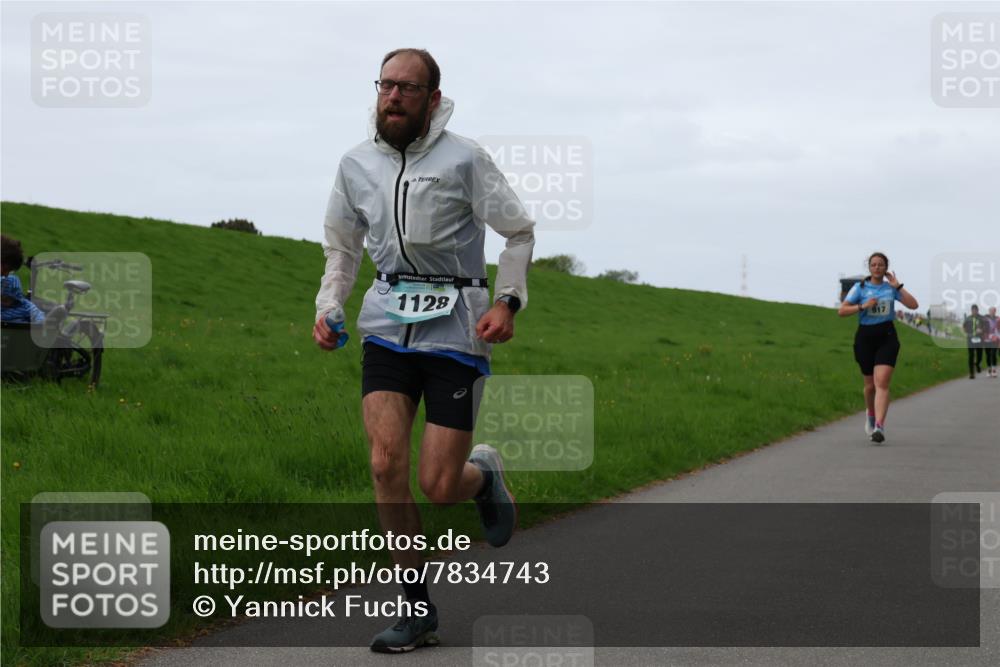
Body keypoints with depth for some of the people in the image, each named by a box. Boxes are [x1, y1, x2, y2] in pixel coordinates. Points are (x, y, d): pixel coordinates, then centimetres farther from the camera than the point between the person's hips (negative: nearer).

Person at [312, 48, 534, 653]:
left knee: (439, 488, -7)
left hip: (455, 331, -3)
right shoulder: (357, 165, 6)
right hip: (389, 325, 3)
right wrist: (328, 308, 5)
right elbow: (343, 246, 20)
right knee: (387, 463, -13)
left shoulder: (464, 159, -7)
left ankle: (484, 473, 33)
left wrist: (507, 302, -11)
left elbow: (519, 231, 2)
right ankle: (417, 609, 1)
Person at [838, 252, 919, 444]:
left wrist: (897, 286, -8)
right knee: (870, 384, 11)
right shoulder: (860, 287, 3)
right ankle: (871, 415, 41)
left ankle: (879, 427, -24)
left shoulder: (891, 287, 5)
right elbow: (842, 311, -3)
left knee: (882, 383, -16)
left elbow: (913, 305, -4)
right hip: (865, 336, 1)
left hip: (886, 337, -1)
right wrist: (863, 306, -15)